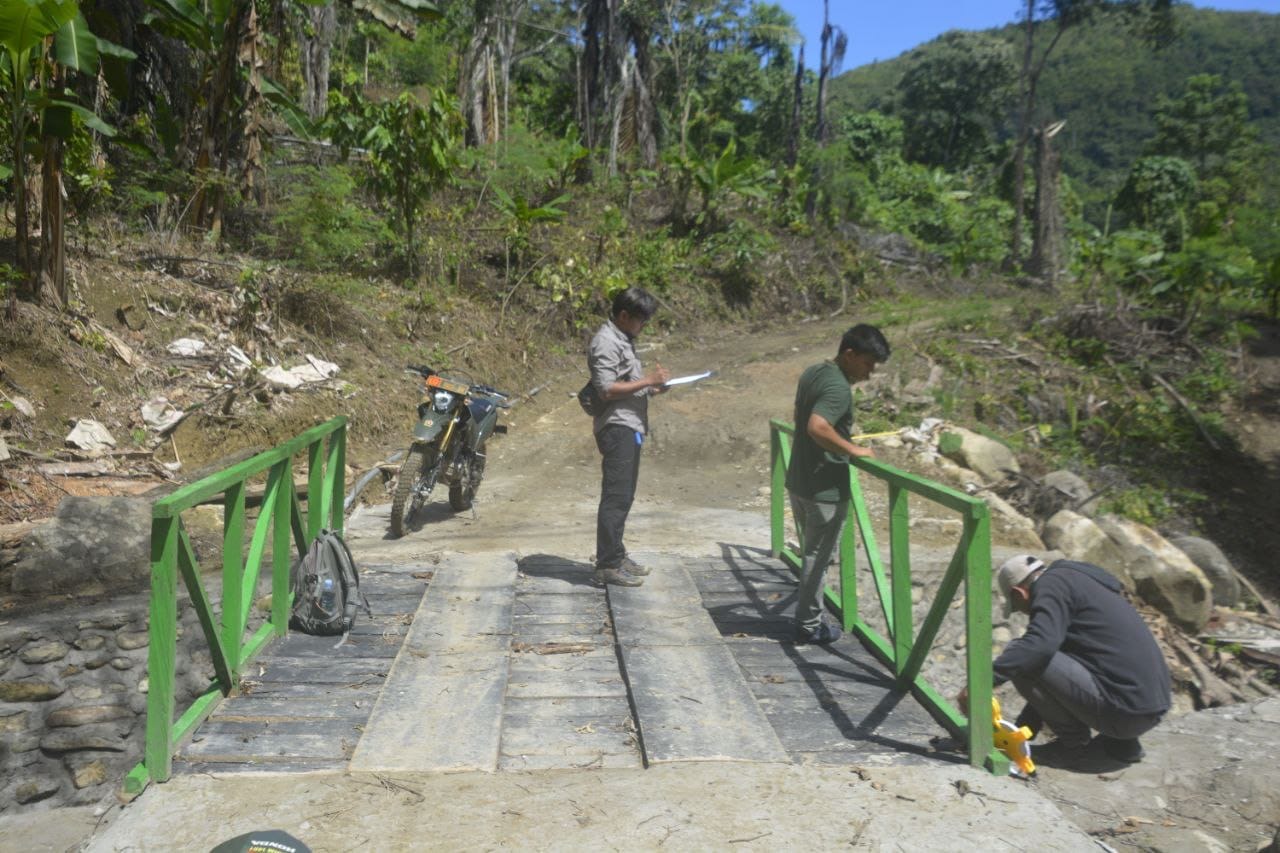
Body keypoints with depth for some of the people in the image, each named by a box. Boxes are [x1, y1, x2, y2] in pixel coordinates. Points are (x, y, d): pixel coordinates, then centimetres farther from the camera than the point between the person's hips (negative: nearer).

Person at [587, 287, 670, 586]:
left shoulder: (623, 340, 19)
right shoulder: (606, 343, -14)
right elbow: (607, 390, -21)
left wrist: (651, 387, 10)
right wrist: (647, 380, -19)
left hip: (630, 427, 10)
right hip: (617, 428, -10)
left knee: (623, 497, 14)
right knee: (616, 497, -9)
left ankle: (616, 556, 23)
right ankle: (608, 565, -5)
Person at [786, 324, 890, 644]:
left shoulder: (812, 373, 9)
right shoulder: (839, 388, -21)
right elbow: (817, 427, -35)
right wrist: (853, 450, -25)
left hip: (798, 481, 9)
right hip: (825, 489, -9)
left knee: (813, 552, 20)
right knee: (818, 557, 4)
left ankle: (807, 617, 31)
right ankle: (809, 626, 16)